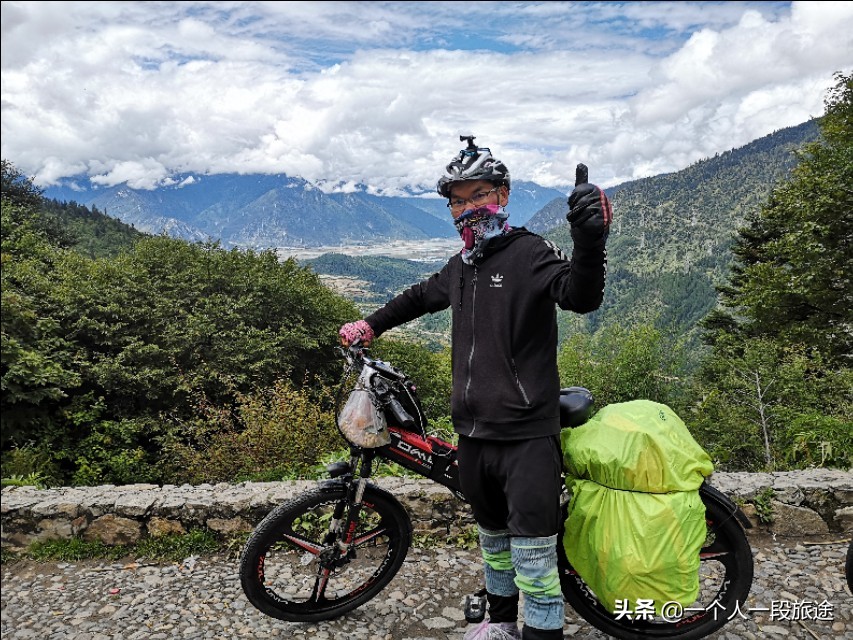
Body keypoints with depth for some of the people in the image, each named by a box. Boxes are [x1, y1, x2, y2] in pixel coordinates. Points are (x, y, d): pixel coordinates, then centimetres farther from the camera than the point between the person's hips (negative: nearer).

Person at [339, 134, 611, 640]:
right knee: (492, 533, 22)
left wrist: (590, 240, -45)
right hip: (474, 431, 7)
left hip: (527, 434, -7)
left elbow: (581, 297, -27)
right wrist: (370, 326, 35)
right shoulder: (461, 267, 12)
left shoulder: (530, 252, -10)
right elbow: (423, 297, 30)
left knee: (532, 555, -5)